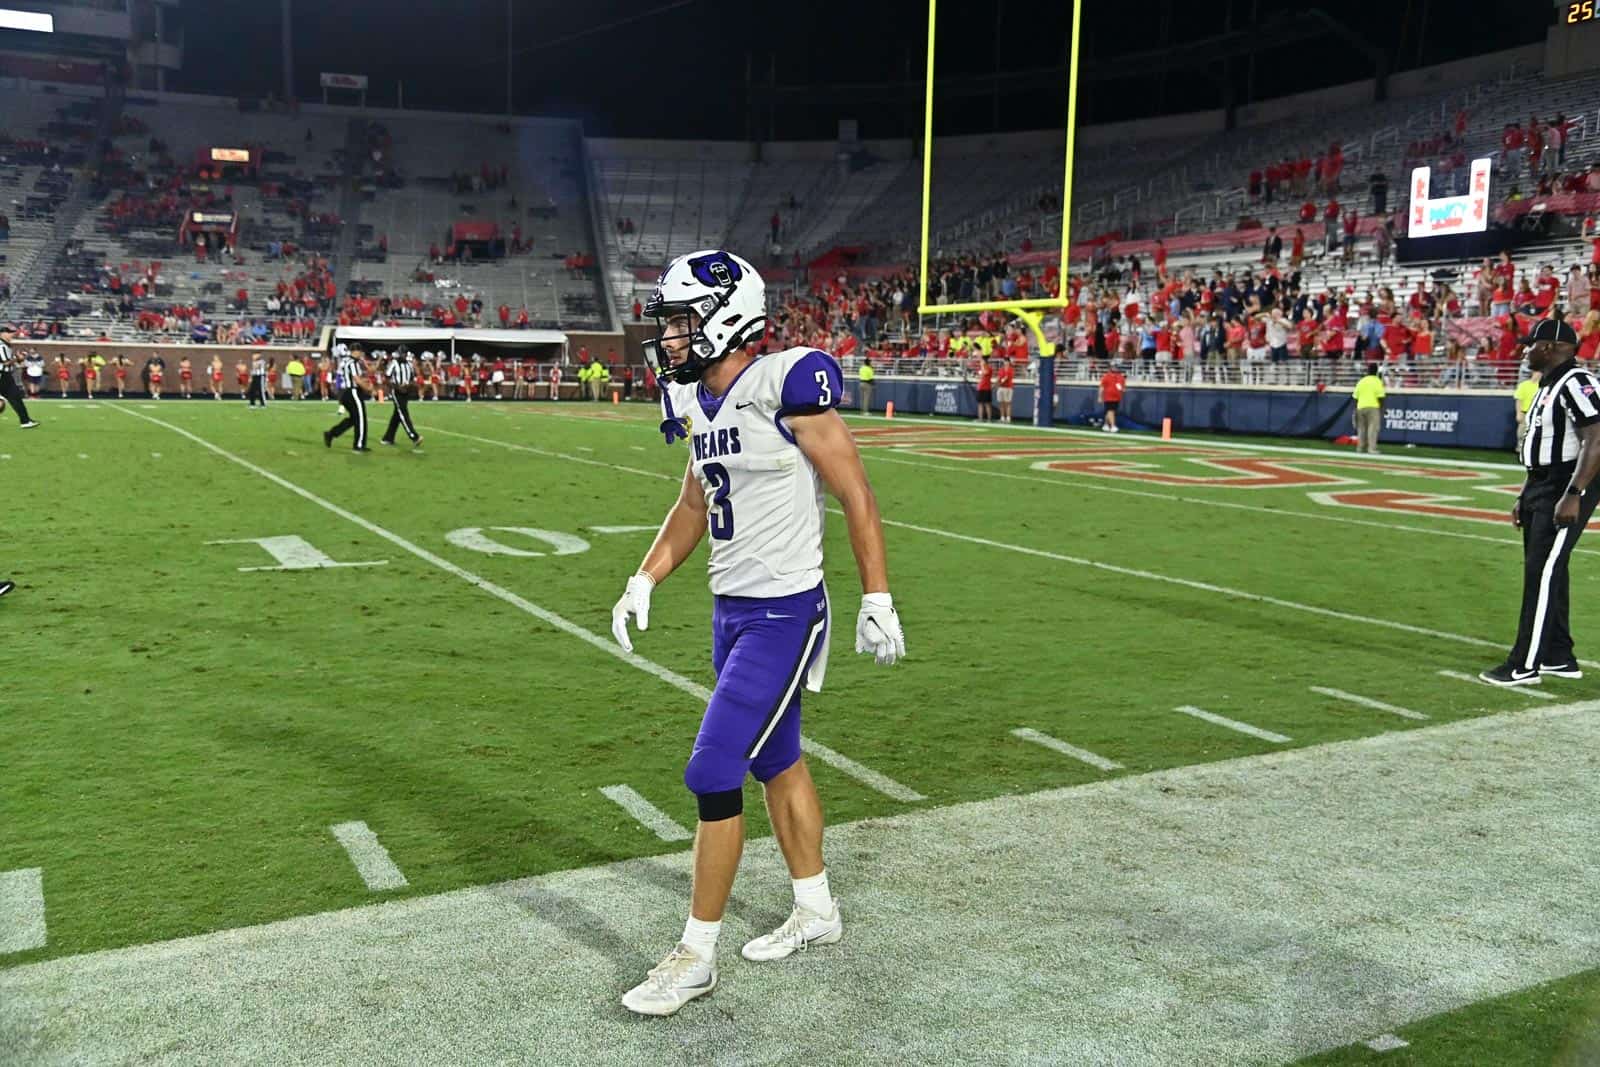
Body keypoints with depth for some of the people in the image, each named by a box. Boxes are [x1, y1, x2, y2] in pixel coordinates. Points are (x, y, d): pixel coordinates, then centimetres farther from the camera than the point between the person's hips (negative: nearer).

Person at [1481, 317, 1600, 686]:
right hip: (1542, 487, 11)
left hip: (1568, 487, -11)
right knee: (1545, 572, 14)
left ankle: (1525, 666, -8)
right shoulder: (1547, 387, 17)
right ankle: (1559, 658, 24)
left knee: (1542, 573, -11)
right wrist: (1525, 496, 23)